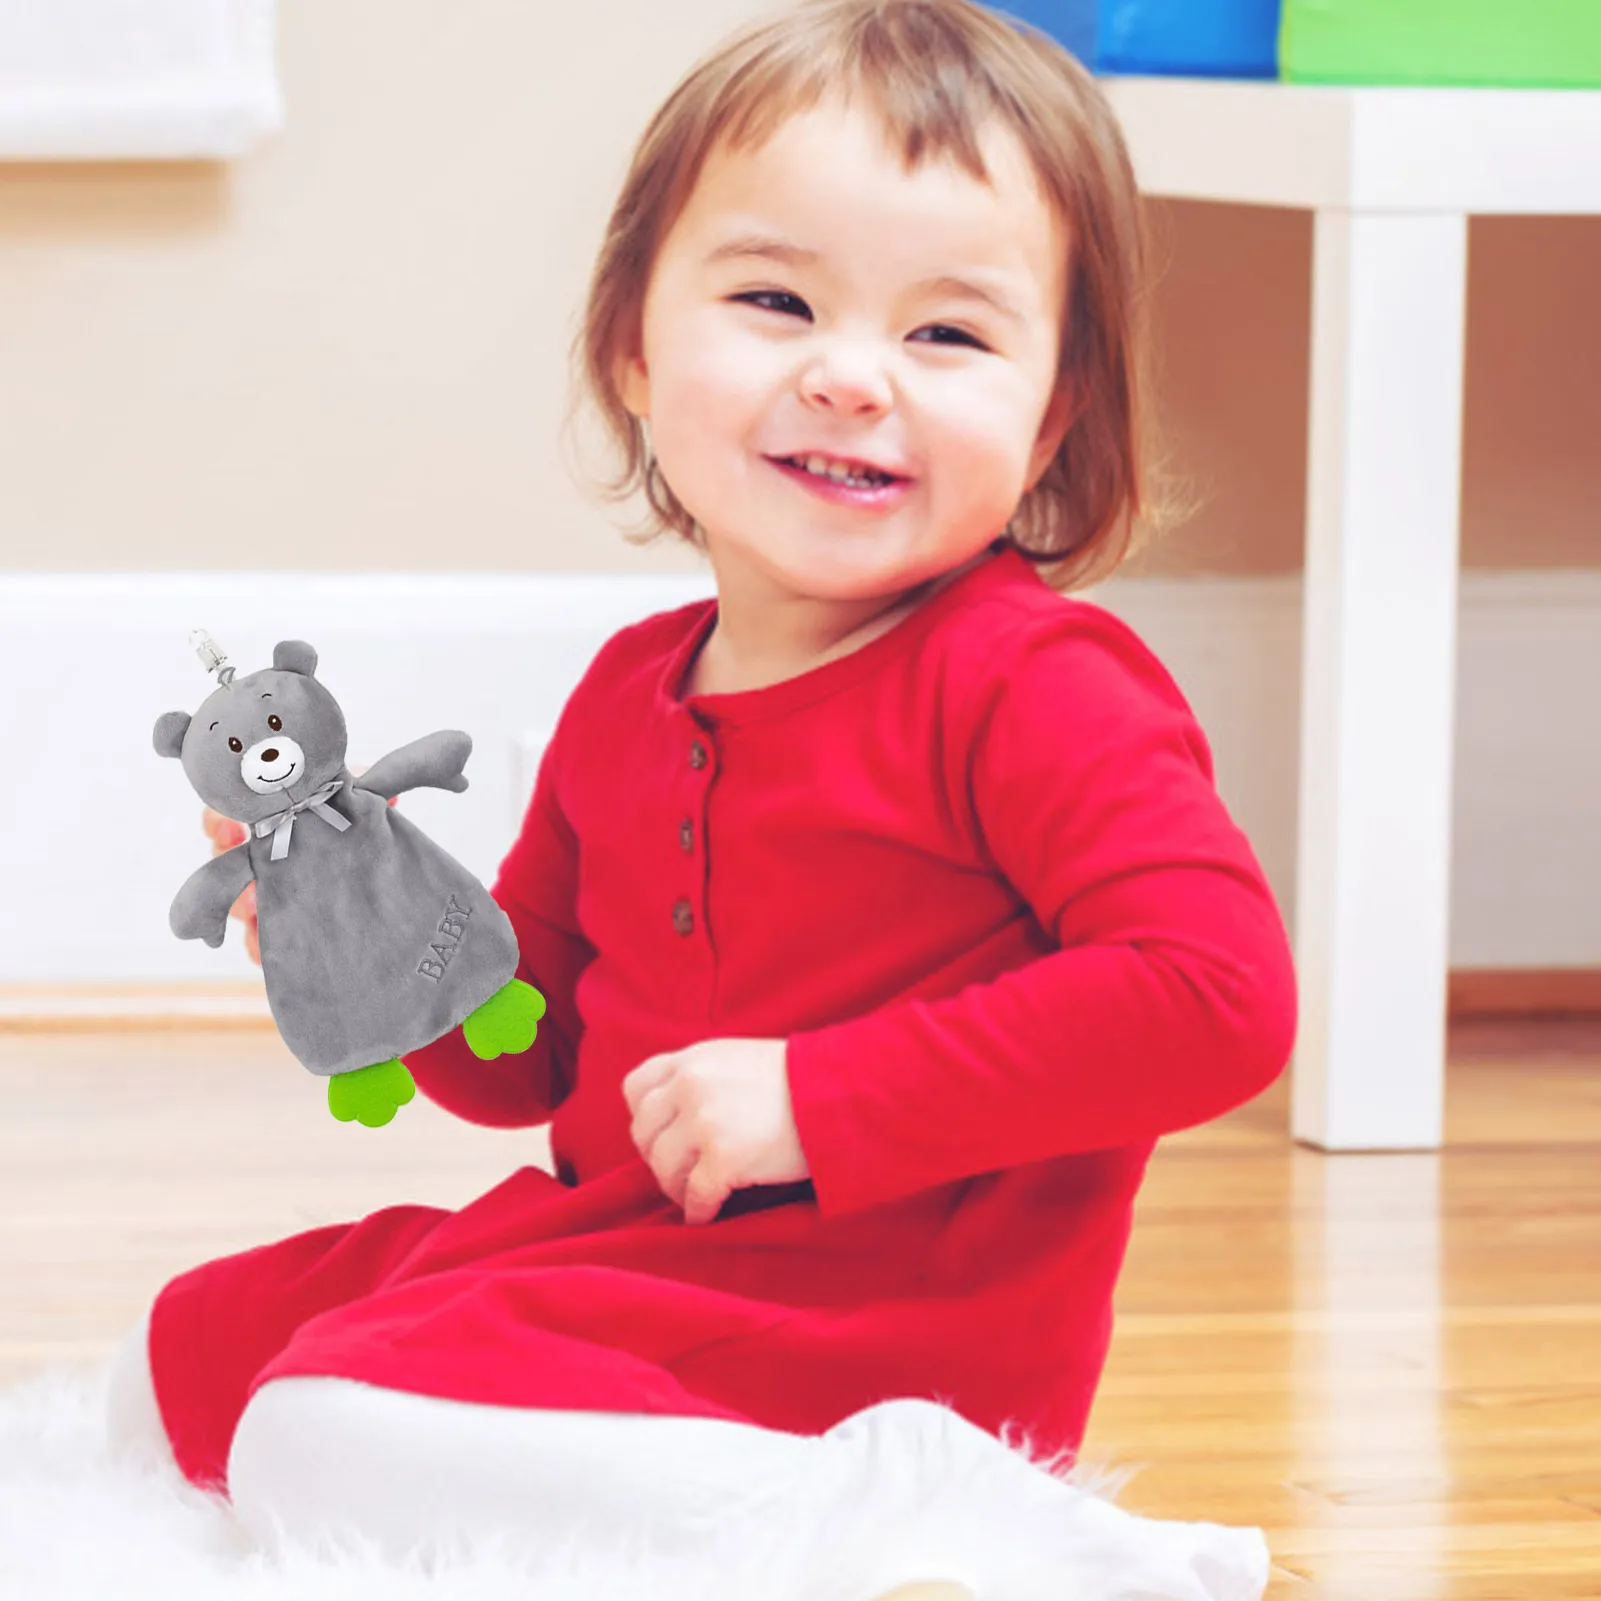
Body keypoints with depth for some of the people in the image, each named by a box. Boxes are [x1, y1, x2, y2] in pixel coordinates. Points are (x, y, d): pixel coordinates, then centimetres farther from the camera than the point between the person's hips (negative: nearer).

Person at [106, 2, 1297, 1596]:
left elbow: (1218, 994, -27)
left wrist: (818, 1097, -23)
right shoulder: (632, 693, 10)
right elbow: (527, 1053, 20)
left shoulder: (1032, 686, -14)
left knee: (321, 1438, -26)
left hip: (864, 1331, -9)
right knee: (179, 1354, 20)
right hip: (611, 1253, 9)